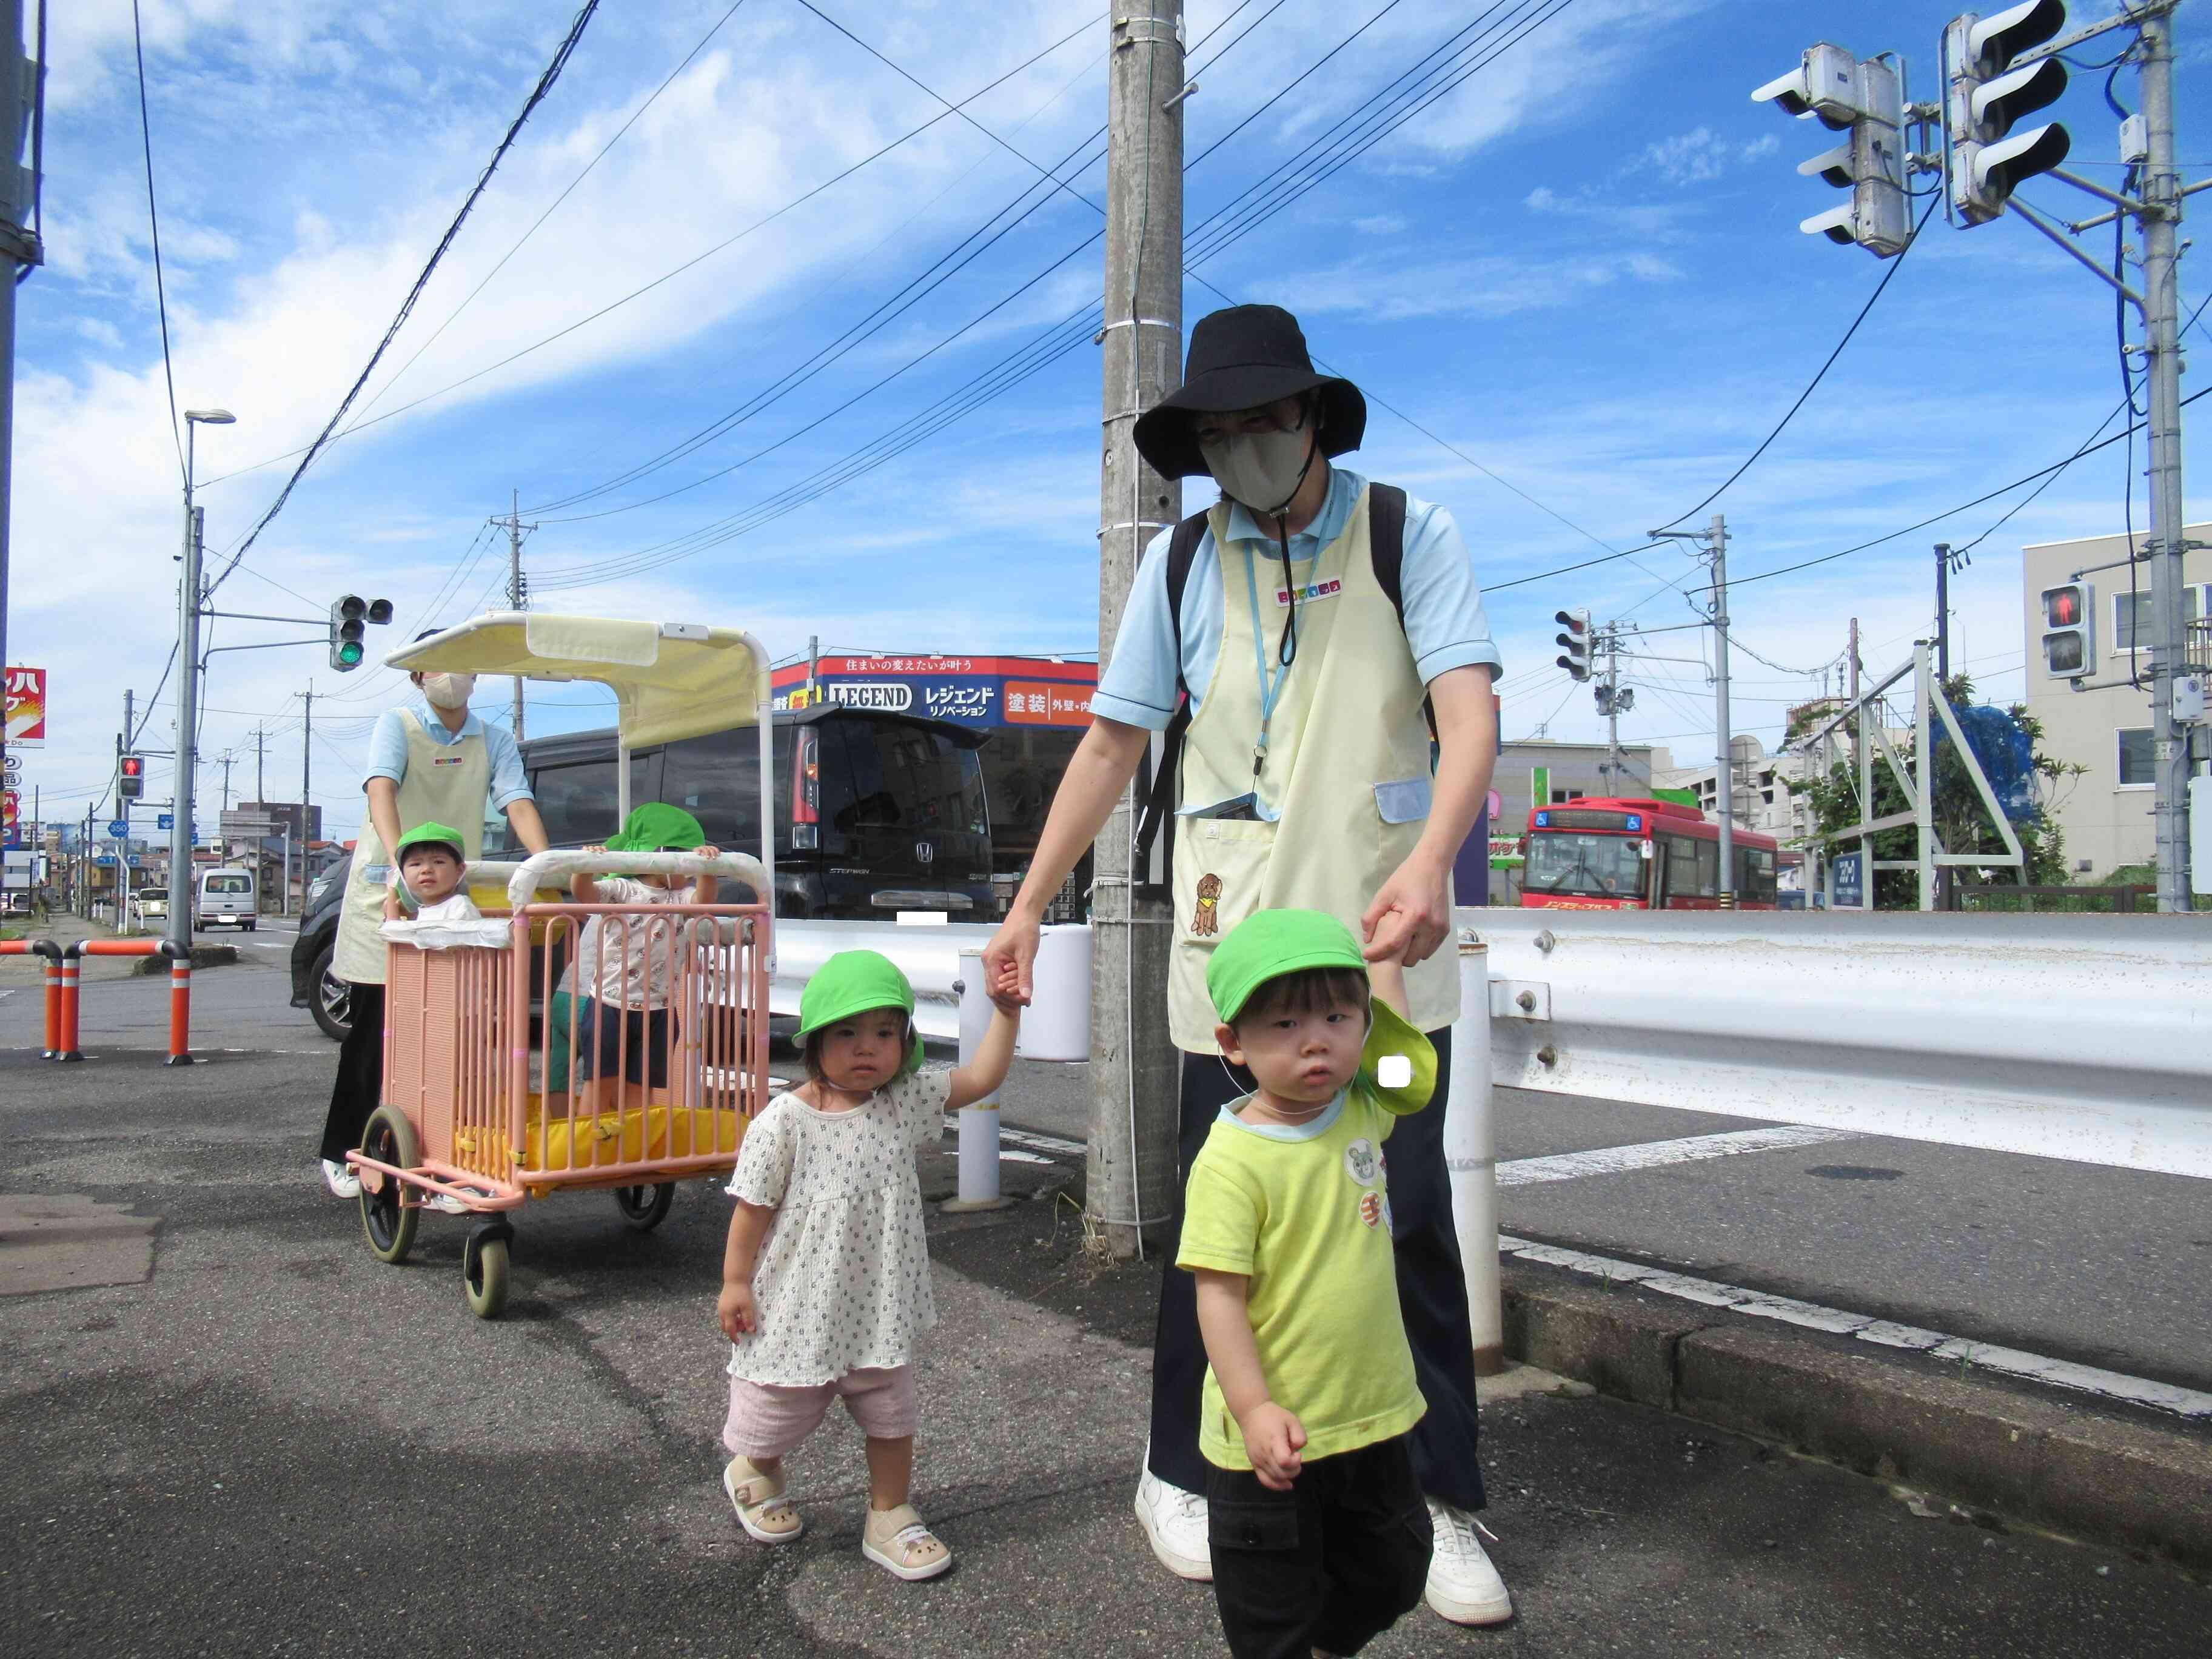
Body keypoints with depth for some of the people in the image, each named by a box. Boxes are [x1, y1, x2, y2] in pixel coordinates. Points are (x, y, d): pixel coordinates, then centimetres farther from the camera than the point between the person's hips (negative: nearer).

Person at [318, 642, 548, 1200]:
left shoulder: (495, 741, 8)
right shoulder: (397, 725, -3)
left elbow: (518, 803, -6)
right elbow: (381, 789, -20)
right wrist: (400, 860, -38)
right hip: (387, 893, -3)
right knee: (375, 1029, 1)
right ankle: (341, 1155, 14)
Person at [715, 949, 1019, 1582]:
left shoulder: (905, 1102, -7)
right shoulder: (784, 1121, -18)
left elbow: (981, 1078, -5)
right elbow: (753, 1207, -11)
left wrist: (1006, 1012, -14)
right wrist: (735, 1282, -7)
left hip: (881, 1307, 3)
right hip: (798, 1307, -3)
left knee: (891, 1419, 13)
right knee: (776, 1416, 19)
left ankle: (889, 1518, 34)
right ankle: (755, 1473, 52)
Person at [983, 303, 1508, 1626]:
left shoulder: (1409, 536, 0)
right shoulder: (1181, 562, 8)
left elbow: (1469, 713, -12)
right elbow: (1115, 742, 12)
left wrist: (1429, 867, -30)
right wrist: (1029, 907, 9)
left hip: (1385, 938, -1)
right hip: (1232, 941, 2)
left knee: (1408, 1220, 3)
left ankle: (1441, 1504, 19)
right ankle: (1183, 1477, 26)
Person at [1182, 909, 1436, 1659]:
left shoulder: (1365, 1109, -2)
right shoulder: (1233, 1159, -21)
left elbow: (1393, 1027, 17)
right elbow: (1219, 1294, -21)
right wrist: (1253, 1409, -27)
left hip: (1374, 1411, 6)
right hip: (1275, 1435, -6)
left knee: (1390, 1576, 24)